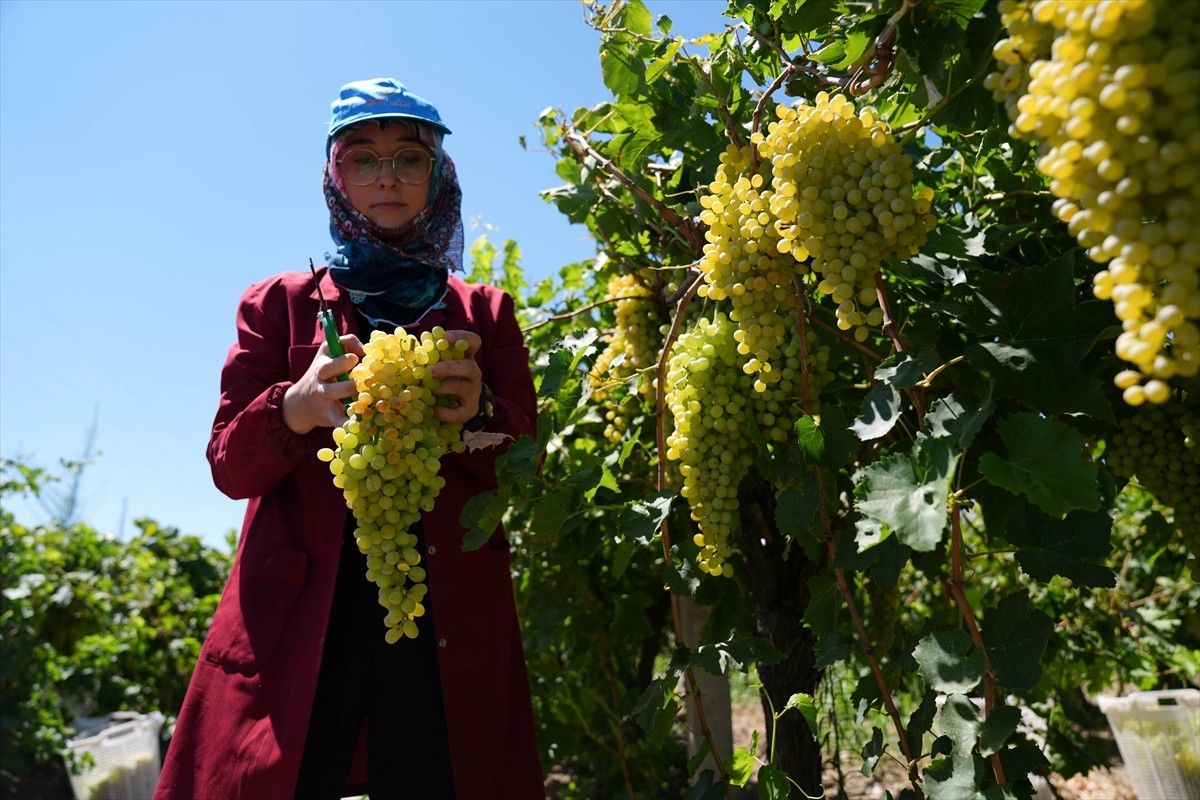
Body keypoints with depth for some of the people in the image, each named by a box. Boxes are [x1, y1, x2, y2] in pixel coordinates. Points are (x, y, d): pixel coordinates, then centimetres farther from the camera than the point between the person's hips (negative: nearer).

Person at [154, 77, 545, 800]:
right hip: (299, 614, 0)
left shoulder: (486, 314, 13)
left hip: (449, 618, 1)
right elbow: (228, 464, 6)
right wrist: (297, 408, -16)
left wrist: (479, 411, -18)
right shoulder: (282, 303, 13)